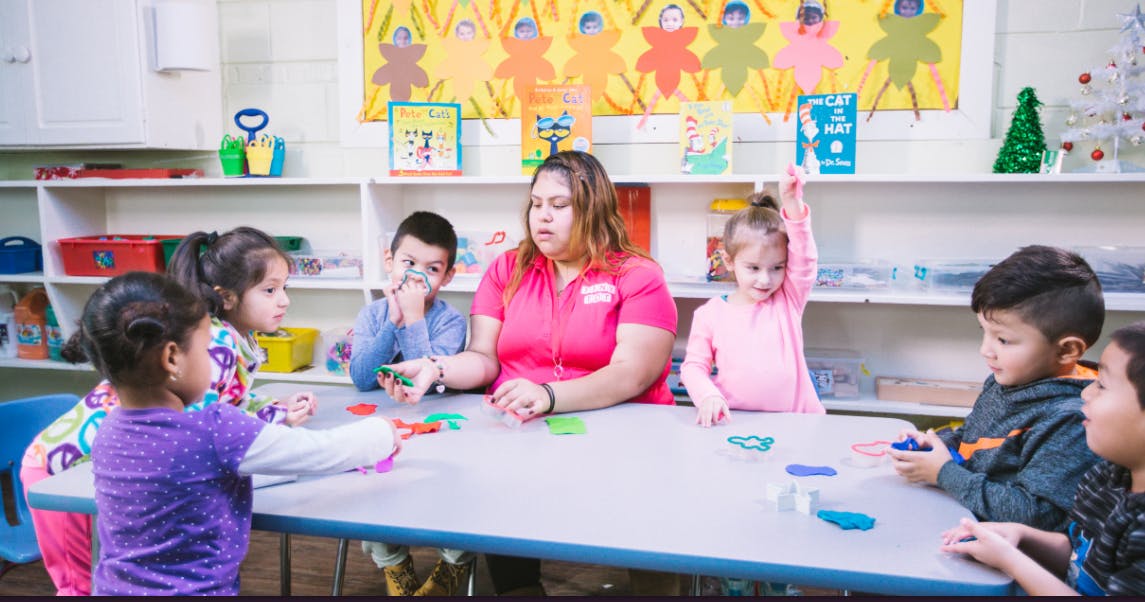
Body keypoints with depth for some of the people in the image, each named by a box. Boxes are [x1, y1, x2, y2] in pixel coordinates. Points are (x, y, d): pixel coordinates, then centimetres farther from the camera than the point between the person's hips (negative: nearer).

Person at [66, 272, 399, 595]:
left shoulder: (109, 431, -4)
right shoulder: (215, 433, -24)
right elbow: (323, 452, -15)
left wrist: (279, 417, 12)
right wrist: (383, 432, 1)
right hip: (191, 590, -7)